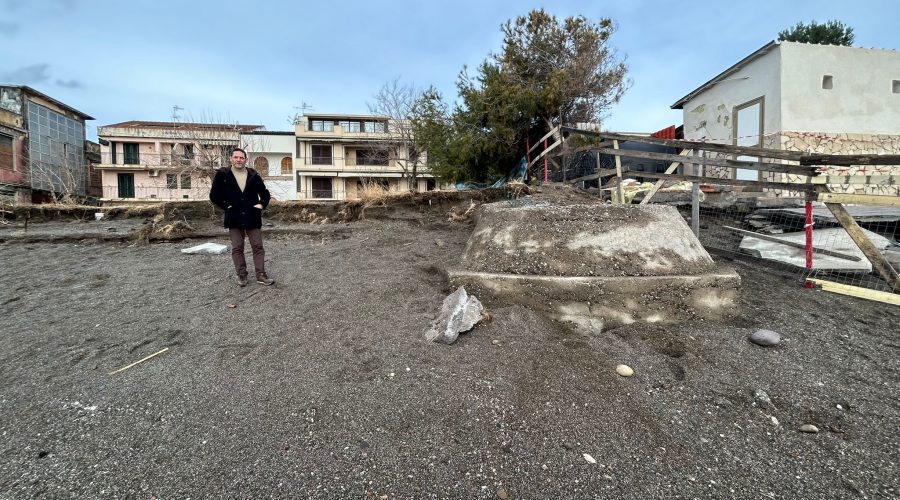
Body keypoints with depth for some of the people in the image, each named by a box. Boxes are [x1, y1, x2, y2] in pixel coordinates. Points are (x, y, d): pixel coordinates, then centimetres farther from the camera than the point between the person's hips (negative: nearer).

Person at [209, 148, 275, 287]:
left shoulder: (254, 175, 5)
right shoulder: (222, 174, 1)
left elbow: (265, 193, 15)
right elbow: (214, 195, 5)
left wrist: (261, 204, -1)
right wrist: (226, 206, -5)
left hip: (252, 218, 1)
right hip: (234, 218, -1)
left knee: (258, 247, 1)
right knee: (237, 248, 4)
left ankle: (261, 275, 5)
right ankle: (241, 275, 13)